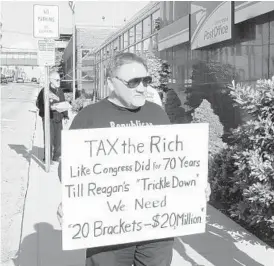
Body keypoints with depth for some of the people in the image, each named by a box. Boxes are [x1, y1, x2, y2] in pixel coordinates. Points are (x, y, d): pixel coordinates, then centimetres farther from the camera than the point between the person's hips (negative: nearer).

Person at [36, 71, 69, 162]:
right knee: (49, 138, -7)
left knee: (58, 138, 7)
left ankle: (56, 157, 20)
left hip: (58, 118, 6)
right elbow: (39, 104, -9)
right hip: (48, 118, -6)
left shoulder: (60, 91, 12)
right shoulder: (44, 91, -7)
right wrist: (49, 107, -22)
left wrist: (65, 116, 12)